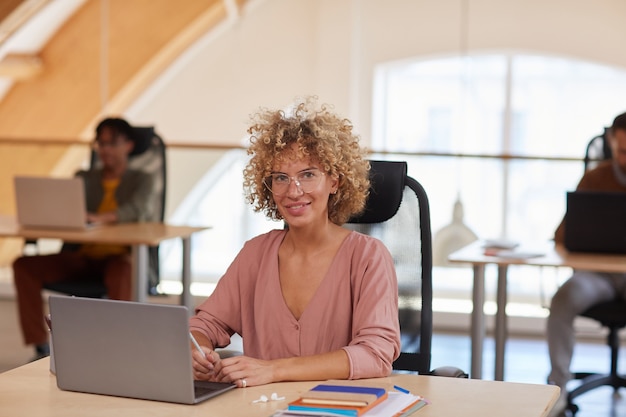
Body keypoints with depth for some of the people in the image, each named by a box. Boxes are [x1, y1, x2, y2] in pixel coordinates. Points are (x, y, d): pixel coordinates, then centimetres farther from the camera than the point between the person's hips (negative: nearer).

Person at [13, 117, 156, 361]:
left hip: (121, 256, -4)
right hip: (83, 257, 4)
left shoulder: (140, 180, 9)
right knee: (24, 265, -18)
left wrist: (100, 218, -35)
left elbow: (136, 209, -14)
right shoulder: (84, 179, 20)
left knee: (120, 271, -41)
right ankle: (40, 347, -20)